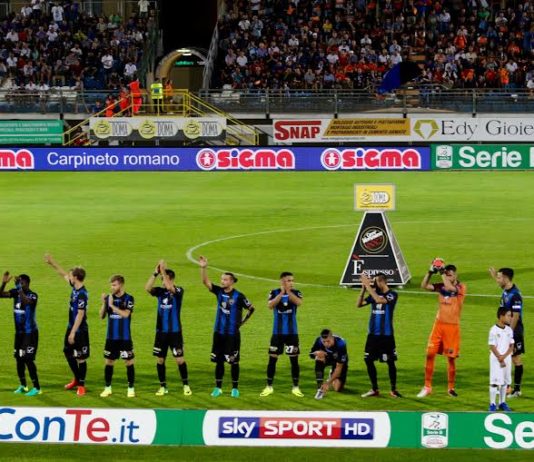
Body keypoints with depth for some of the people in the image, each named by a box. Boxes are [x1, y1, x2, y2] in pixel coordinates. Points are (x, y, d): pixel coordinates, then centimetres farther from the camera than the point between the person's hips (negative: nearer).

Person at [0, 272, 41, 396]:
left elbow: (26, 302, -39)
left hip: (30, 333, -7)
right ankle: (23, 386, 23)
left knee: (28, 359, -9)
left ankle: (37, 388, -2)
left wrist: (19, 287, -42)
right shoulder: (16, 293, 0)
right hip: (19, 332, 7)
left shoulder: (32, 295, -17)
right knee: (19, 358, 10)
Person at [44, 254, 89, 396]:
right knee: (68, 352, 20)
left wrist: (73, 333, -23)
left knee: (80, 358, 2)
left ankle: (81, 385, 12)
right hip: (71, 327, 10)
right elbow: (64, 274, 19)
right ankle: (77, 379, 35)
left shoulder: (82, 294, -24)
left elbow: (80, 315, -24)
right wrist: (52, 263, 19)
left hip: (80, 330, -10)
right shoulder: (74, 287, 2)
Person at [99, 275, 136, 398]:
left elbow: (125, 314, -21)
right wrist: (104, 303, -12)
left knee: (129, 362, 0)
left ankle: (131, 388, 9)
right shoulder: (109, 297, 3)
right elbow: (102, 316, 2)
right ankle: (107, 388, 18)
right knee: (109, 362, 8)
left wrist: (112, 305, -21)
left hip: (125, 337, -4)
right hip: (111, 337, 4)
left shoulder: (128, 298, -7)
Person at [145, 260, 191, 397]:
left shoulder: (178, 291, -6)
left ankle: (186, 385, 10)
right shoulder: (160, 291, 3)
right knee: (160, 359, 6)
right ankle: (163, 387, 16)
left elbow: (170, 287, -28)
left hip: (175, 331, -4)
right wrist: (155, 272, -21)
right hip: (161, 331, 4)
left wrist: (163, 270, -25)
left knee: (179, 359, -3)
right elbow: (147, 288, -15)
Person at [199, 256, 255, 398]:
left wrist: (242, 322, 3)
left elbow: (251, 308, -1)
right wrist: (203, 268, -23)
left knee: (233, 361, 2)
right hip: (219, 332, 4)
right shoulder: (219, 292, 1)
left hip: (233, 334, -4)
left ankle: (235, 388, 12)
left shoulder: (238, 296, -11)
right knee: (218, 360, 7)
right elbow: (205, 281, -9)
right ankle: (218, 388, 15)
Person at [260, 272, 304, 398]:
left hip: (292, 333, 0)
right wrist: (282, 293, -26)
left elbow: (298, 302, -23)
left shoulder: (296, 293, -2)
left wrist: (288, 291, -26)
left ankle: (295, 387, 12)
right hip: (277, 332, 0)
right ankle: (269, 387, 11)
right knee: (272, 358, 2)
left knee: (294, 359, 3)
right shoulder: (274, 293, -3)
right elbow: (270, 305, -21)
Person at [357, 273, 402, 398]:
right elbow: (359, 304, 2)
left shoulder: (392, 295, -9)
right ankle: (374, 389, 16)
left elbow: (379, 300, -27)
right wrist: (363, 289, -8)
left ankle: (393, 389, 13)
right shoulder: (374, 294, 7)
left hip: (386, 335, -5)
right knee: (369, 360, 5)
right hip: (372, 334, 5)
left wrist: (368, 286, -23)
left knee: (390, 362, 1)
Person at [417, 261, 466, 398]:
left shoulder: (461, 287, -7)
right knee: (430, 354, -1)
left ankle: (451, 388, 16)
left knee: (451, 357, 2)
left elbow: (450, 288, -28)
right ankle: (427, 387, 7)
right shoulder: (441, 286, 6)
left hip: (452, 326, -4)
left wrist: (442, 272, -22)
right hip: (439, 324, 4)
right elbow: (424, 286, -3)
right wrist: (431, 271, -13)